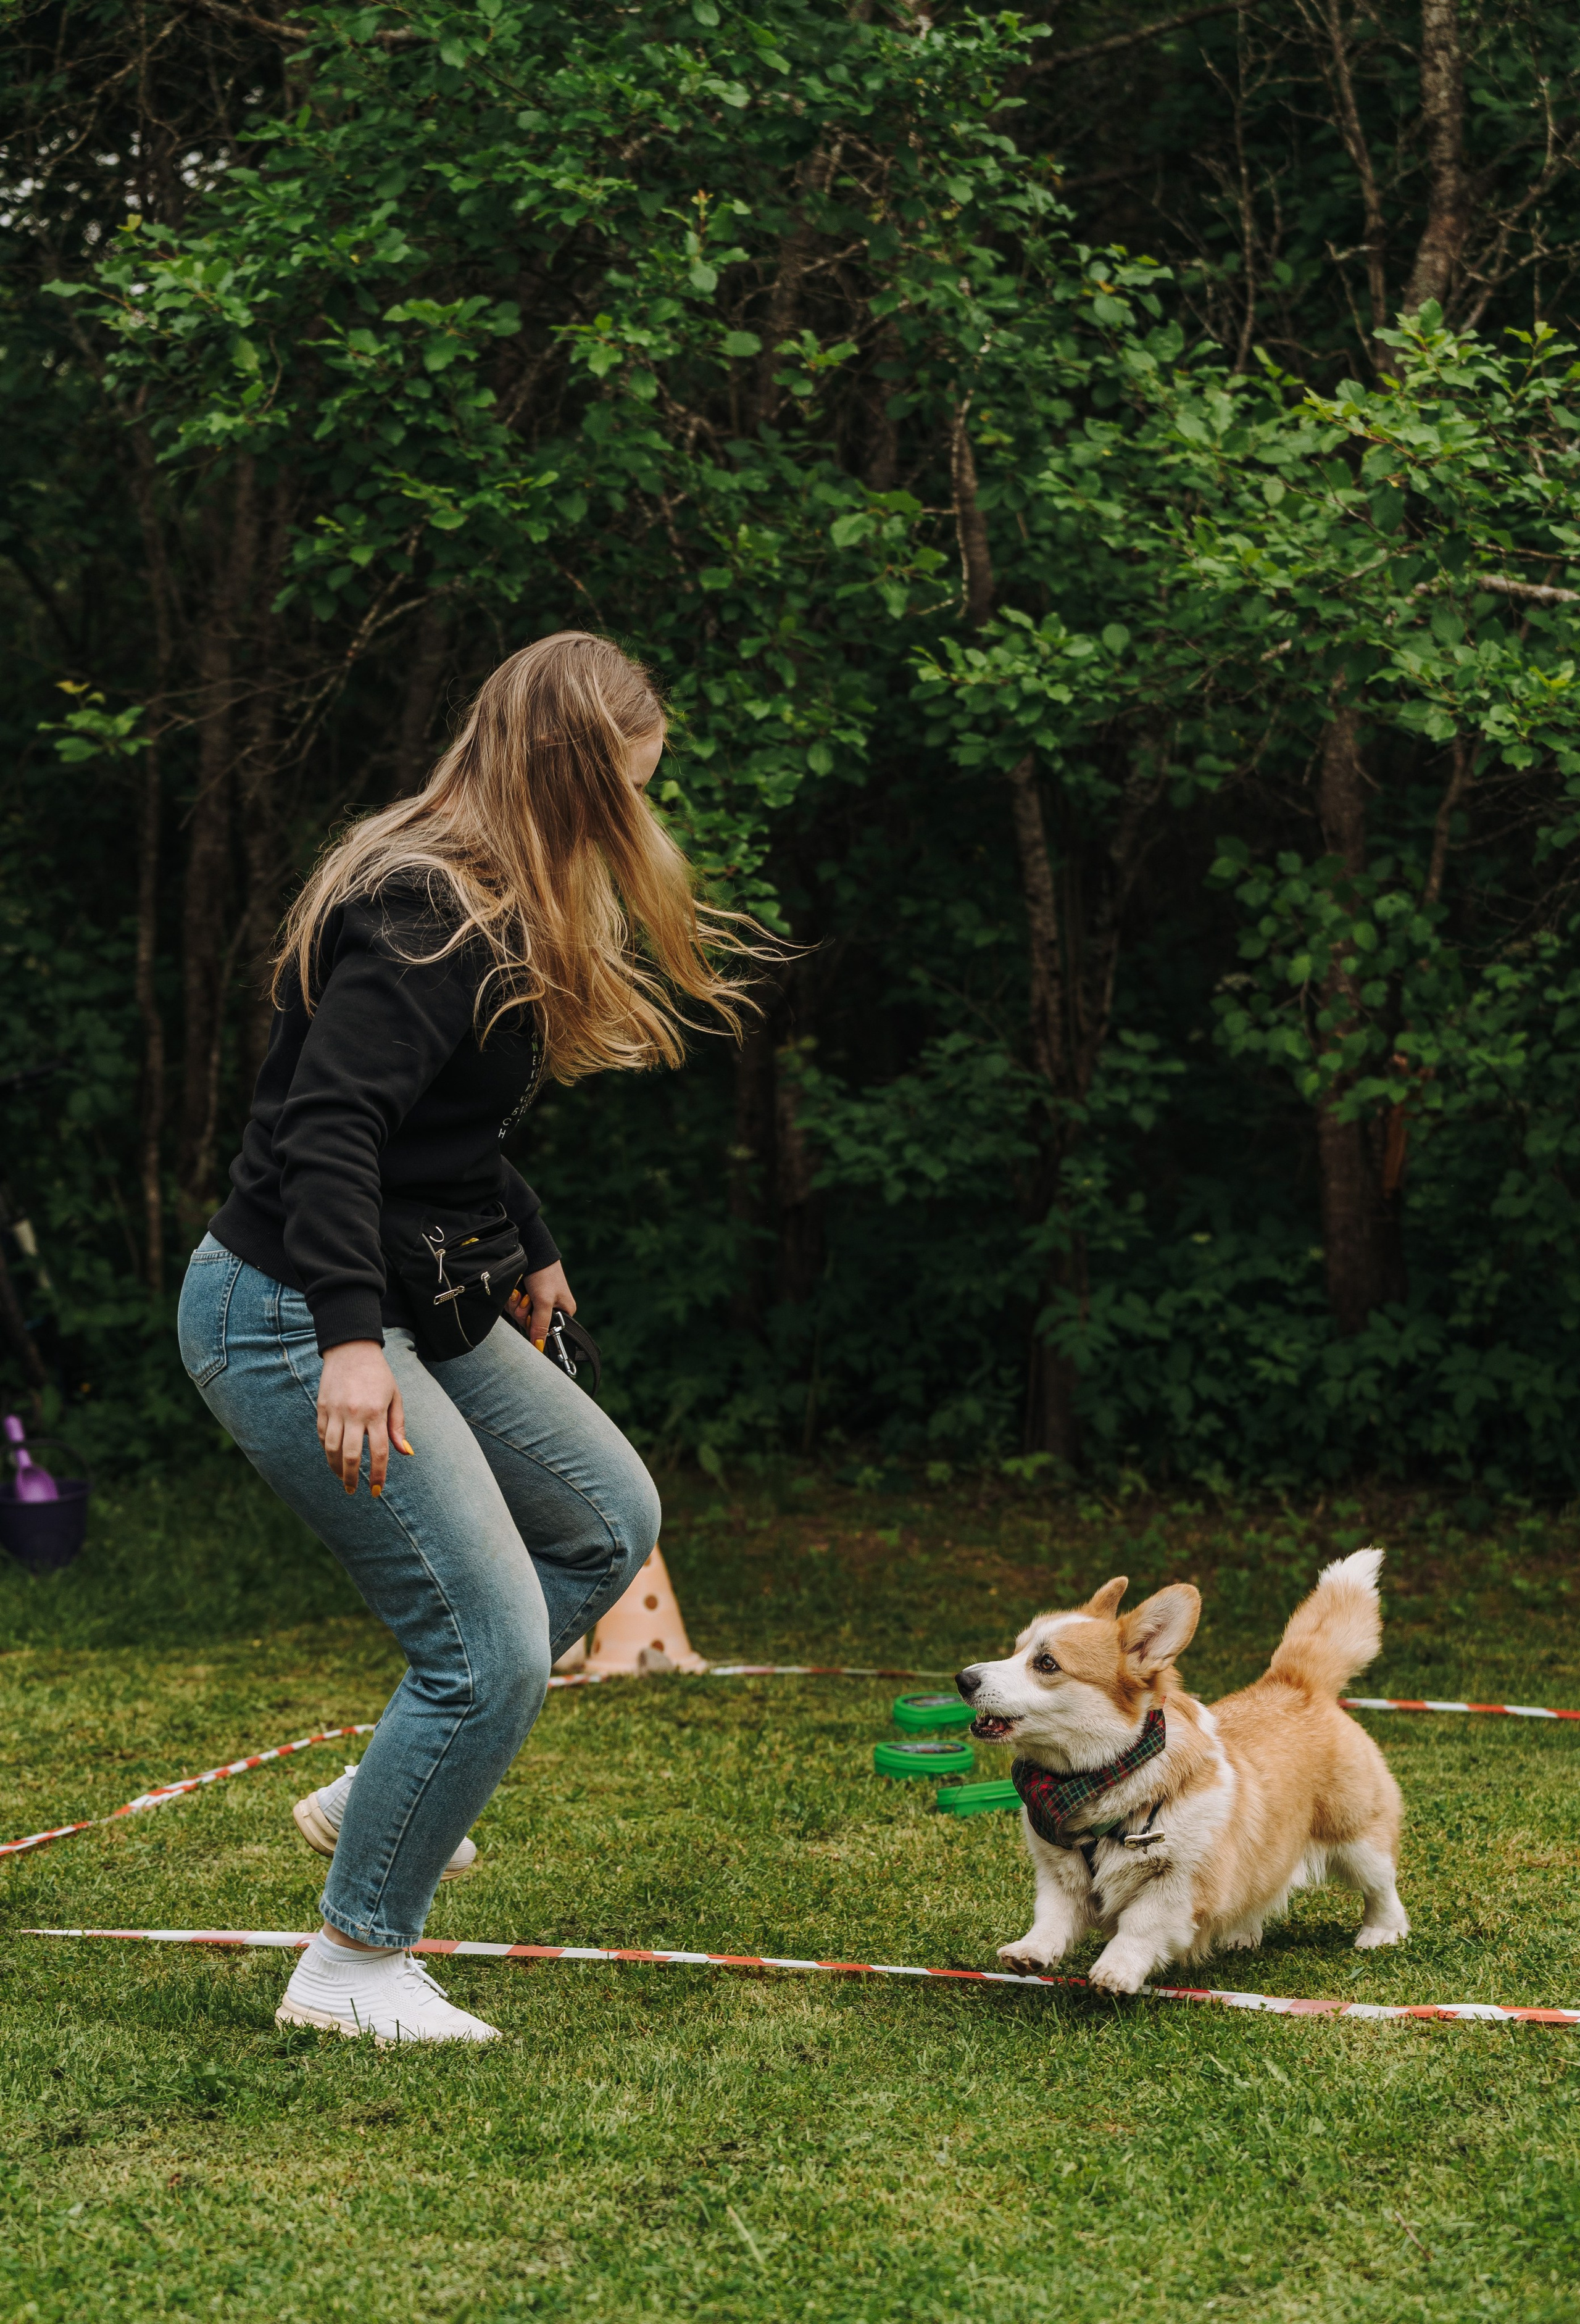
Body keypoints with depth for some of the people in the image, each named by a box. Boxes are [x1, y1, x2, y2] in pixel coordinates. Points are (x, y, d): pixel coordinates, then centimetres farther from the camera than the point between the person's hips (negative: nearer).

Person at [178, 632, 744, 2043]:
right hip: (293, 1318, -11)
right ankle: (351, 1968, 5)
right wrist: (350, 1339, -35)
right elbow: (328, 1122, -29)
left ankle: (382, 1793, 21)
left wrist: (527, 1245, 37)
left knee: (611, 1520, 18)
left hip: (401, 1302, 11)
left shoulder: (492, 909, 13)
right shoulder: (427, 915, -20)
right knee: (492, 1648, -12)